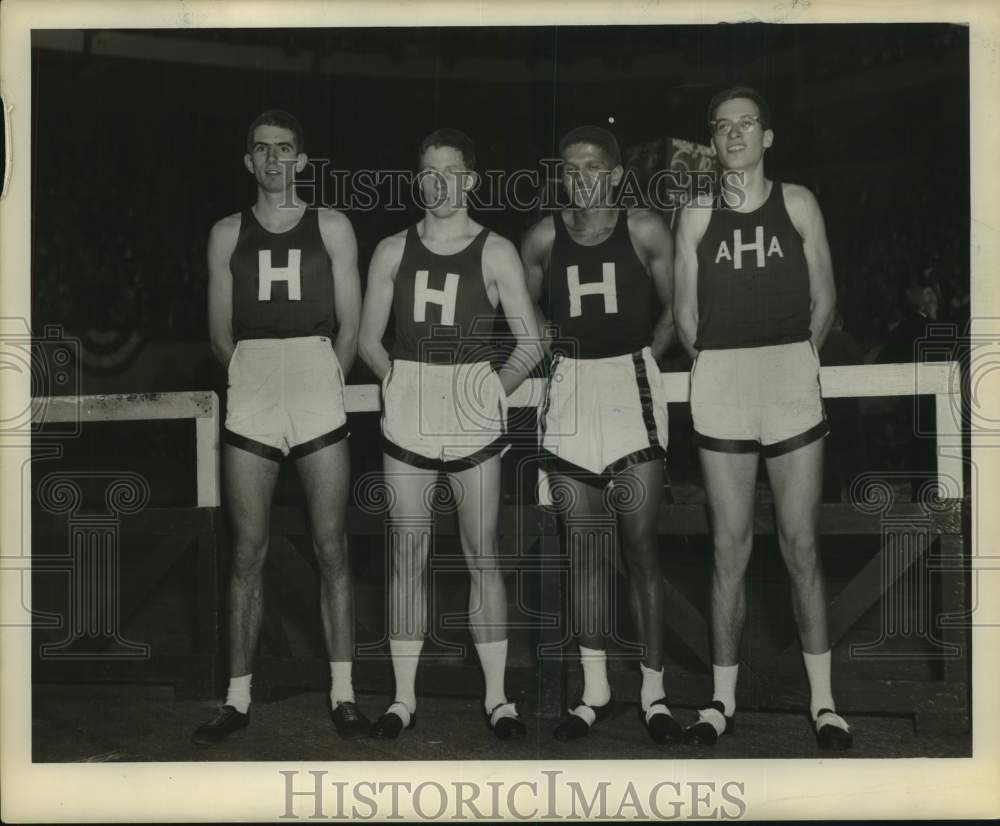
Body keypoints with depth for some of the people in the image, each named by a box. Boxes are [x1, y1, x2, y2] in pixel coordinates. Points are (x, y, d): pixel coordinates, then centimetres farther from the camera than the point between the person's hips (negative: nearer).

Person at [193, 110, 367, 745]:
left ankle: (343, 693, 4)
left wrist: (320, 383, 7)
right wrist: (259, 380, 11)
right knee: (249, 554, 2)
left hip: (320, 395, -1)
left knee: (331, 548, -1)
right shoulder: (228, 234, 12)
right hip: (250, 404, 1)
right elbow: (221, 331, 13)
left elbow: (350, 324, 7)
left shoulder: (331, 228, 8)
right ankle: (239, 698, 8)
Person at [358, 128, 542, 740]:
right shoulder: (394, 251, 10)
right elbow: (369, 338, 12)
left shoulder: (496, 252, 4)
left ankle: (497, 697, 10)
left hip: (474, 422, -2)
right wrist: (397, 378, -3)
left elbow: (530, 343, 5)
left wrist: (496, 387, -6)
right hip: (407, 422, 2)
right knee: (407, 558, 5)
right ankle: (404, 698, 12)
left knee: (483, 557, 2)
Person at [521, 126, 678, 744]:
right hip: (569, 393, 2)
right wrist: (572, 360, 4)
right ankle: (595, 690, 15)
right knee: (585, 548, 5)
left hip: (632, 392, -2)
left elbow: (673, 310, 7)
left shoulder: (647, 231, 0)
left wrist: (638, 362, -2)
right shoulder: (544, 238, 5)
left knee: (642, 547, -2)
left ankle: (654, 692, 6)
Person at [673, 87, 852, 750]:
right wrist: (724, 368, 10)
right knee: (730, 547, 4)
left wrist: (793, 363, 11)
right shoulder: (698, 216, 7)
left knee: (802, 545, 1)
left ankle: (823, 700, 8)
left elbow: (824, 301, 7)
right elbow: (686, 315, 9)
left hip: (793, 379, -1)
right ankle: (724, 699, 12)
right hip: (719, 388, 1)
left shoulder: (798, 204, 4)